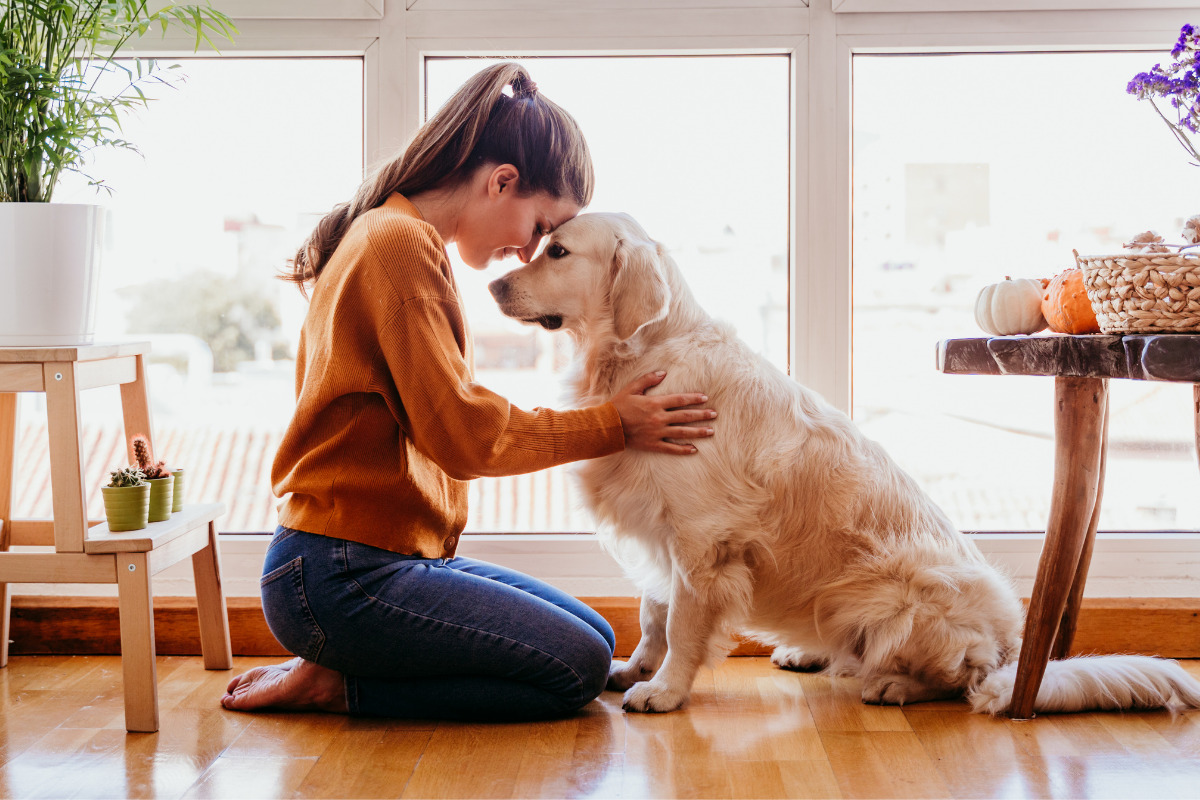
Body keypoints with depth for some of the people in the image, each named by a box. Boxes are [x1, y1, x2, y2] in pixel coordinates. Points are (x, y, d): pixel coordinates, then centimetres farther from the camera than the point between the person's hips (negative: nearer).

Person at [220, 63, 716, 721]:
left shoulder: (392, 236, 17)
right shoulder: (401, 244, -15)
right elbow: (461, 433, -19)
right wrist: (612, 424, -9)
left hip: (399, 556, 11)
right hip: (342, 578, -11)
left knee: (595, 638, 10)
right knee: (578, 668, -12)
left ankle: (339, 674, 7)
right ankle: (337, 685, -4)